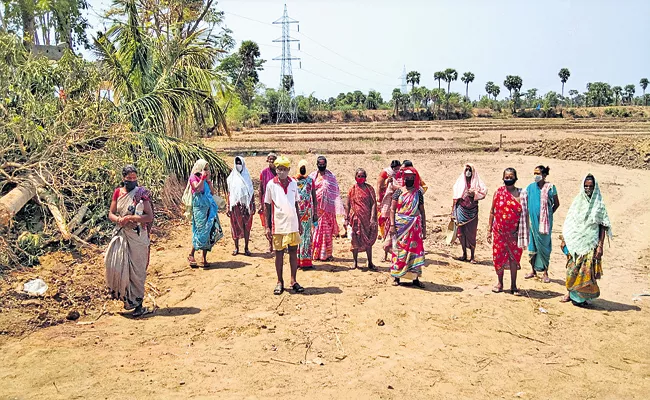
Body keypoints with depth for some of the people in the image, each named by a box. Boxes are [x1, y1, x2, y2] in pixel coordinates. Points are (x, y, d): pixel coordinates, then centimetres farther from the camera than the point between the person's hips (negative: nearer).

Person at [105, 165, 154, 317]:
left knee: (137, 270, 1)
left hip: (137, 236, -3)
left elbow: (150, 216, -10)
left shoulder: (141, 193, -4)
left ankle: (138, 303, 10)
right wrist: (119, 219, -14)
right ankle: (126, 297, 18)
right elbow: (111, 214, 8)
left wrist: (131, 218, -19)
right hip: (121, 234, 4)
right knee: (117, 266, -1)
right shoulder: (118, 192, 7)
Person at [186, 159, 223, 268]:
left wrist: (208, 180, 3)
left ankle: (204, 258, 8)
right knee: (202, 231, -12)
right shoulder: (194, 177, -2)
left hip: (209, 208, 6)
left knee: (209, 231, 3)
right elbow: (197, 189, -18)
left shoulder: (206, 179, 16)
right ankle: (191, 255, 0)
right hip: (200, 208, -6)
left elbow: (212, 191, 10)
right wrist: (202, 178, -17)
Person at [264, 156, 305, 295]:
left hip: (292, 224, 3)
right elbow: (267, 206, -1)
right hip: (278, 225, -2)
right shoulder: (271, 184, -3)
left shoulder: (293, 183, 5)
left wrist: (299, 223, 11)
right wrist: (267, 227, -4)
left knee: (293, 252, 5)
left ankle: (293, 281, 15)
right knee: (279, 253, 6)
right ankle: (280, 282, 16)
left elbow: (296, 204, 12)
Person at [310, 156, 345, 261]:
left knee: (327, 229, -2)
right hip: (315, 206, 1)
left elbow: (335, 192, 3)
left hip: (327, 207, -1)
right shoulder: (312, 176, 9)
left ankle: (327, 253, 4)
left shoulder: (331, 177, 5)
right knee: (315, 228, 0)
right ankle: (315, 253, 7)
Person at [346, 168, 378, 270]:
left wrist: (372, 218, -13)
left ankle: (370, 263, 15)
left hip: (367, 218, 0)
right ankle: (355, 262, 16)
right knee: (355, 241, 4)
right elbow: (348, 205, 7)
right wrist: (347, 218, 4)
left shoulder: (369, 188, 1)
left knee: (368, 241, 5)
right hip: (356, 218, 0)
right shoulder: (352, 189, 4)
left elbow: (373, 204, -4)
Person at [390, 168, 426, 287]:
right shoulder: (398, 191, 3)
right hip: (400, 225, -1)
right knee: (399, 249, 2)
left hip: (415, 226, 1)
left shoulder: (418, 193, 6)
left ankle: (415, 278, 10)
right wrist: (392, 225, -9)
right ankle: (397, 277, 10)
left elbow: (422, 211, 9)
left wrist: (424, 228, 5)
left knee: (415, 250, 2)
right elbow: (392, 209, 1)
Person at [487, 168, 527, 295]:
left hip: (514, 232, -1)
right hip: (499, 231, 1)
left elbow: (524, 213, 1)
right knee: (498, 256, 6)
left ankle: (513, 286, 17)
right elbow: (492, 212, 6)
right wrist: (489, 229, 3)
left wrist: (524, 231, -2)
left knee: (514, 258, 5)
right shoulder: (498, 192, 1)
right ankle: (500, 283, 22)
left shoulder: (520, 193, -2)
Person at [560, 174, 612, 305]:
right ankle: (570, 293, 18)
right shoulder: (577, 202, 6)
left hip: (590, 243, -2)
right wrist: (564, 239, 6)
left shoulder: (599, 205, -1)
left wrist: (600, 245, -8)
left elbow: (603, 227, -2)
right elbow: (568, 223, 9)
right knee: (572, 269, 4)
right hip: (575, 242, 2)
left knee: (586, 271, -3)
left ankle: (582, 296, 10)